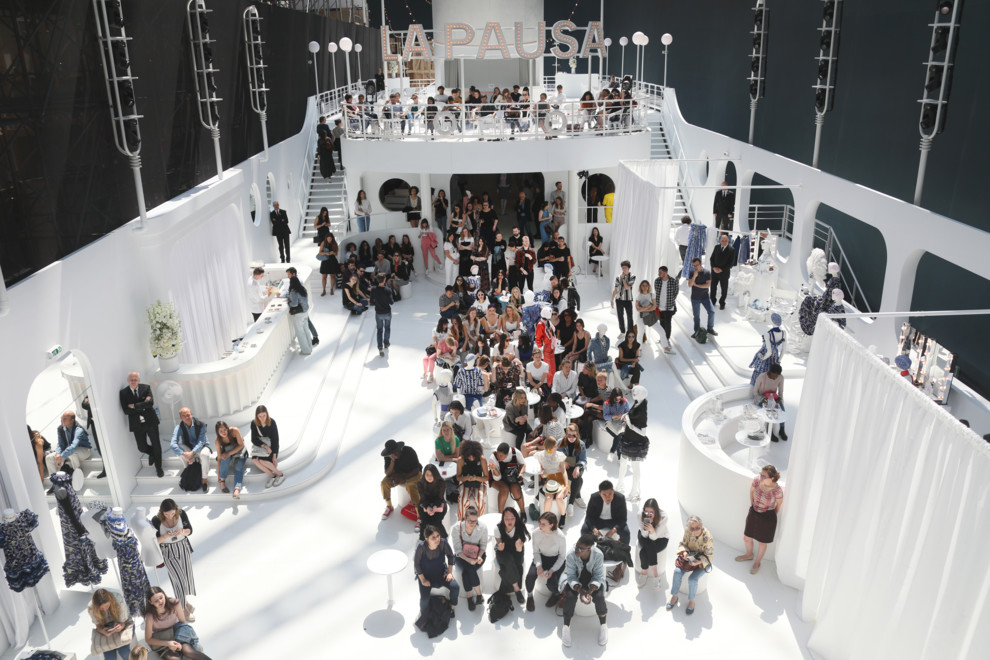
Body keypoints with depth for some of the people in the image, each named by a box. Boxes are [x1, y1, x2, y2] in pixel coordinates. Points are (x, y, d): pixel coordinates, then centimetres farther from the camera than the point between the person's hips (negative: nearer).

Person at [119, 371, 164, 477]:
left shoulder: (146, 388, -3)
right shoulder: (123, 393, -3)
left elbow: (150, 403, -17)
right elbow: (126, 410, -12)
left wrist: (135, 406, -18)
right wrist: (142, 406, -15)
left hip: (150, 421, -1)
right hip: (137, 424, 1)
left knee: (156, 445, 6)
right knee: (142, 448, 6)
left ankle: (158, 467, 24)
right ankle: (152, 453, 42)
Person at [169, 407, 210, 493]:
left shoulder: (201, 425, -20)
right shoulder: (179, 427, -16)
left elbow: (201, 442, -24)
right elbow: (172, 444, -28)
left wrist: (192, 453, -41)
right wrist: (185, 454, -42)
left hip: (201, 447, -3)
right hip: (188, 448, 3)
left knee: (204, 455, -38)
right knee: (178, 447, -30)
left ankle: (204, 480, -18)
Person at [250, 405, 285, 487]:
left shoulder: (272, 423, -18)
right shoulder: (254, 424, -12)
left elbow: (275, 439, -14)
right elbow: (254, 439, -12)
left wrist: (274, 456, -18)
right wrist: (265, 446, -29)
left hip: (271, 445, -3)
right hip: (259, 445, 3)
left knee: (262, 460, -30)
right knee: (254, 459, -28)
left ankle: (280, 474, -13)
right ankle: (271, 476, -16)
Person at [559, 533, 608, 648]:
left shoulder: (598, 555, -28)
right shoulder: (571, 555, -28)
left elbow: (598, 576, -18)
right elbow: (571, 577, -19)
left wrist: (590, 592, -33)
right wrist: (580, 591, -34)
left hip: (592, 578, 0)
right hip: (575, 579, 0)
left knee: (599, 596, -25)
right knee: (570, 596, -26)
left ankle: (603, 626, 1)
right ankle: (566, 627, -4)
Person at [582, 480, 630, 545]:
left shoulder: (620, 498, -26)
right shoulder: (594, 498, -25)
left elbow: (622, 518, -19)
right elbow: (589, 516, -16)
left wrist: (614, 530, -37)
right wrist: (594, 529, -35)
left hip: (614, 521, 0)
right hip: (598, 520, 0)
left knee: (625, 532, -28)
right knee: (584, 530, -24)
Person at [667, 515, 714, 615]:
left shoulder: (708, 538, -27)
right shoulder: (688, 532, -15)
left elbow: (708, 556, -17)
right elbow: (683, 544, 1)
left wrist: (699, 561, -33)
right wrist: (684, 552, -20)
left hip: (703, 561, -4)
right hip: (690, 557, 4)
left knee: (693, 579, -23)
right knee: (677, 572, -17)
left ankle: (691, 600, 4)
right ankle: (674, 596, 2)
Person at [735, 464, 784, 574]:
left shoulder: (777, 491, -30)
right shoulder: (756, 480, -20)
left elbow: (779, 504, -8)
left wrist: (772, 515, 9)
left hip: (767, 518, -4)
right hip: (753, 513, 4)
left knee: (762, 542, 19)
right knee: (747, 538, 22)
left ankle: (757, 563, 45)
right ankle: (749, 555, 54)